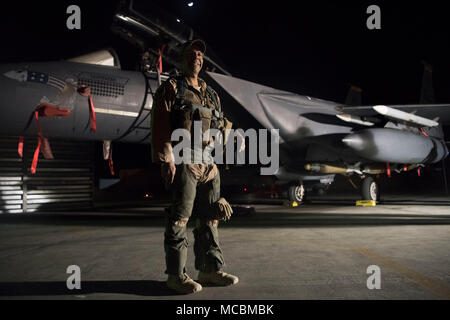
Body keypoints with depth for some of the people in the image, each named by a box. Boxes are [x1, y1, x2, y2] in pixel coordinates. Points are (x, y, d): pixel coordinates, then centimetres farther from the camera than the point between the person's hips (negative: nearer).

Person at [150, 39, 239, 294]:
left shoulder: (211, 94, 23)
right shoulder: (171, 88, 4)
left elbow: (219, 125, 25)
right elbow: (160, 125, -7)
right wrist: (166, 159, -16)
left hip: (209, 164, 7)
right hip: (183, 162, -7)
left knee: (210, 217, 10)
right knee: (179, 218, -5)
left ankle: (211, 269, 20)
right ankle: (176, 274, 3)